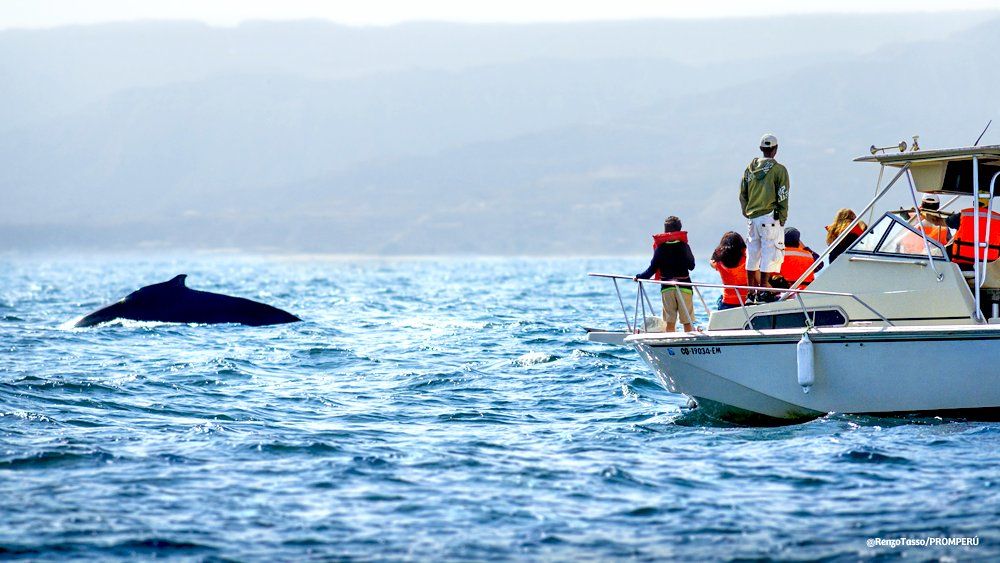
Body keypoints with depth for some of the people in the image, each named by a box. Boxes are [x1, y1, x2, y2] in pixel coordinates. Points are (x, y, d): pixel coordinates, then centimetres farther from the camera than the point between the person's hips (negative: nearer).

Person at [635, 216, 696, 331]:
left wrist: (639, 277, 16)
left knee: (670, 322, 4)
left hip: (666, 287, 1)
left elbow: (652, 268, 1)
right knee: (688, 322, 2)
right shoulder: (684, 246, -4)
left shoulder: (661, 247, 0)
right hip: (684, 286, -1)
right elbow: (691, 266, 1)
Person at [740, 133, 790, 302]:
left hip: (751, 217, 6)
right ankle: (763, 292, -7)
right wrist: (782, 218, 0)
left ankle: (751, 292, 16)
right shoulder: (778, 169, -7)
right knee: (769, 254, -3)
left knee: (752, 255, 11)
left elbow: (742, 194, 12)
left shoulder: (750, 168, 9)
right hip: (769, 217, -6)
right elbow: (783, 197, -8)